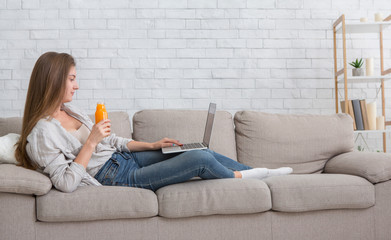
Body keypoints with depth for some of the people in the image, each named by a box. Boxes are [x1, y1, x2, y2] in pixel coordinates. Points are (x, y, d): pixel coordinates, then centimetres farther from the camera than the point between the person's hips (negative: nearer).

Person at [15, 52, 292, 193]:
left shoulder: (69, 111, 9)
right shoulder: (42, 132, -18)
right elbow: (66, 183, -24)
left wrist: (152, 145, 10)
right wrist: (91, 141, -25)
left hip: (124, 157, 9)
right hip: (116, 177, -9)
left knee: (205, 152, 3)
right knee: (200, 159, -15)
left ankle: (264, 173, 19)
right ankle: (239, 177, 16)